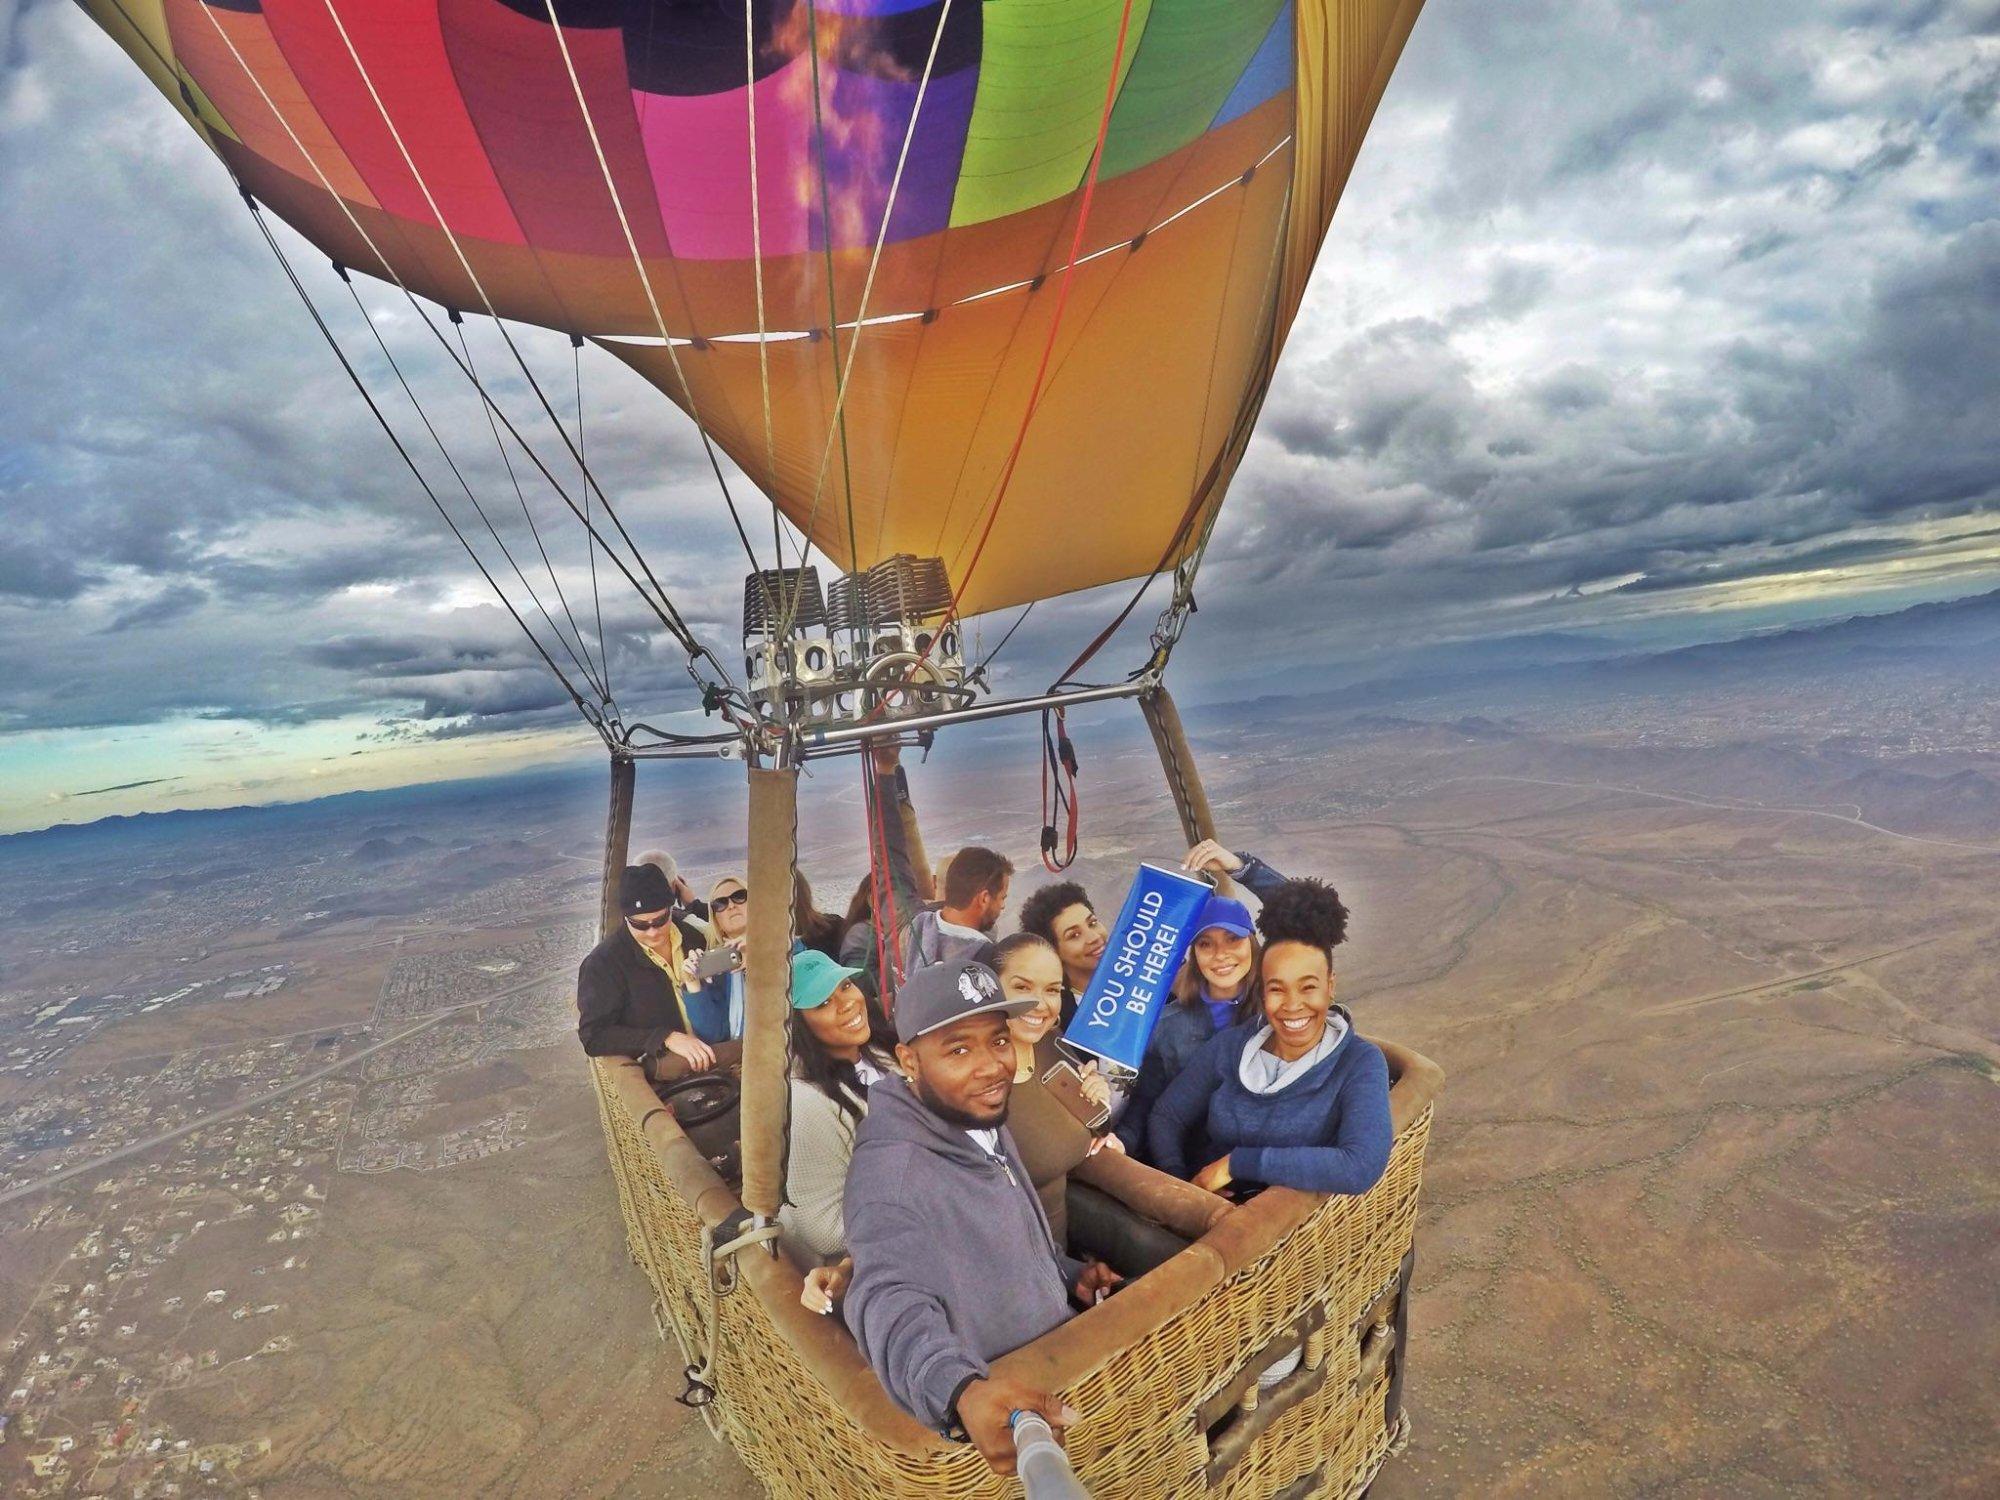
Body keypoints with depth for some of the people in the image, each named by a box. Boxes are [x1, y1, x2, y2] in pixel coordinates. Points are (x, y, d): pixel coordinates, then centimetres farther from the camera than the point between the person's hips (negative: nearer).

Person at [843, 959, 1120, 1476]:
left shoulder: (987, 1128, 3)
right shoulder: (888, 1173, -26)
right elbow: (893, 1302, -39)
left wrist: (1070, 1276, 5)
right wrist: (960, 1390, -55)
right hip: (996, 1419, -7)